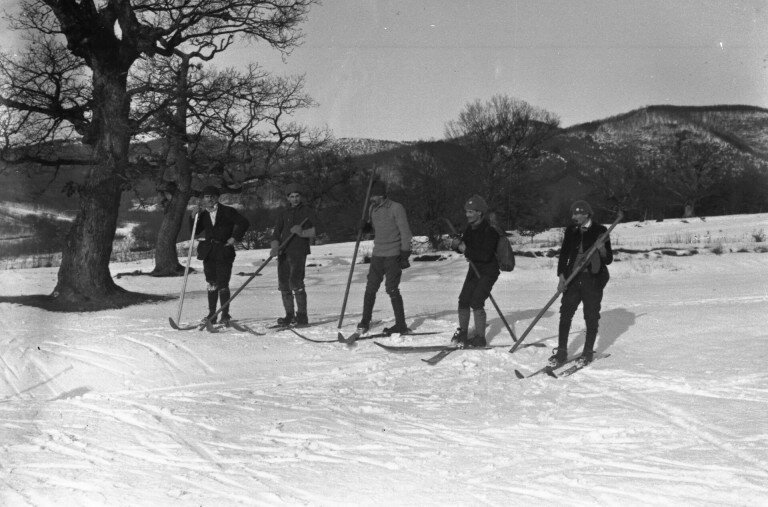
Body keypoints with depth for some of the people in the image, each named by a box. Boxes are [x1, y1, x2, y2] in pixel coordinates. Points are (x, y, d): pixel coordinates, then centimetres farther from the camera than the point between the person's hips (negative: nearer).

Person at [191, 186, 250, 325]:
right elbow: (195, 232, 8)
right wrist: (194, 217, -4)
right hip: (209, 253, 5)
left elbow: (244, 222, -4)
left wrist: (235, 237, -7)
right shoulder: (203, 214, 11)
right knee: (211, 285, 9)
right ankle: (212, 314, 15)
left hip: (224, 252, -5)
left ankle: (225, 314, 3)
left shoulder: (227, 212, -3)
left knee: (222, 285, -6)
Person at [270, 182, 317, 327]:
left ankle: (302, 316, -11)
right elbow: (276, 232, 12)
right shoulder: (284, 213, 17)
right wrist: (275, 246, -7)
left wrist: (302, 232, -20)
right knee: (283, 284, 4)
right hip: (283, 252, 5)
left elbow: (314, 231, -1)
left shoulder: (307, 211, 7)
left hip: (299, 251, -5)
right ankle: (289, 315, 13)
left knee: (296, 282, -16)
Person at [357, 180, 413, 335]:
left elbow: (405, 232, -9)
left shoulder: (396, 208, -9)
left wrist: (405, 254, -13)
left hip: (393, 256, -6)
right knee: (370, 289, 6)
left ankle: (401, 325, 2)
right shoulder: (373, 208, 10)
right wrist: (365, 226, -2)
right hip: (377, 254, 6)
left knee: (392, 290, -6)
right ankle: (365, 322, 17)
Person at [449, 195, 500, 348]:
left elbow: (486, 255, -29)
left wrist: (467, 250, -26)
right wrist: (456, 244, -10)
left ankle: (480, 338, -6)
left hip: (488, 271, -8)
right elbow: (463, 247, 12)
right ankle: (462, 333, 21)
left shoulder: (490, 231, -20)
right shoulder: (470, 229, 5)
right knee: (463, 300, 4)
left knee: (476, 302, -15)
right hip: (474, 270, 8)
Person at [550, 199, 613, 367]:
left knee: (591, 316, 2)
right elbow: (564, 254, 10)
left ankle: (588, 352, 15)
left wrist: (602, 249, -25)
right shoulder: (571, 230, 7)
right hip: (573, 278, 4)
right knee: (565, 313, 1)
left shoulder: (600, 231, -5)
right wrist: (561, 276, -1)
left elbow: (609, 260, -4)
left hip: (593, 279, -4)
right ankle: (561, 352, 9)